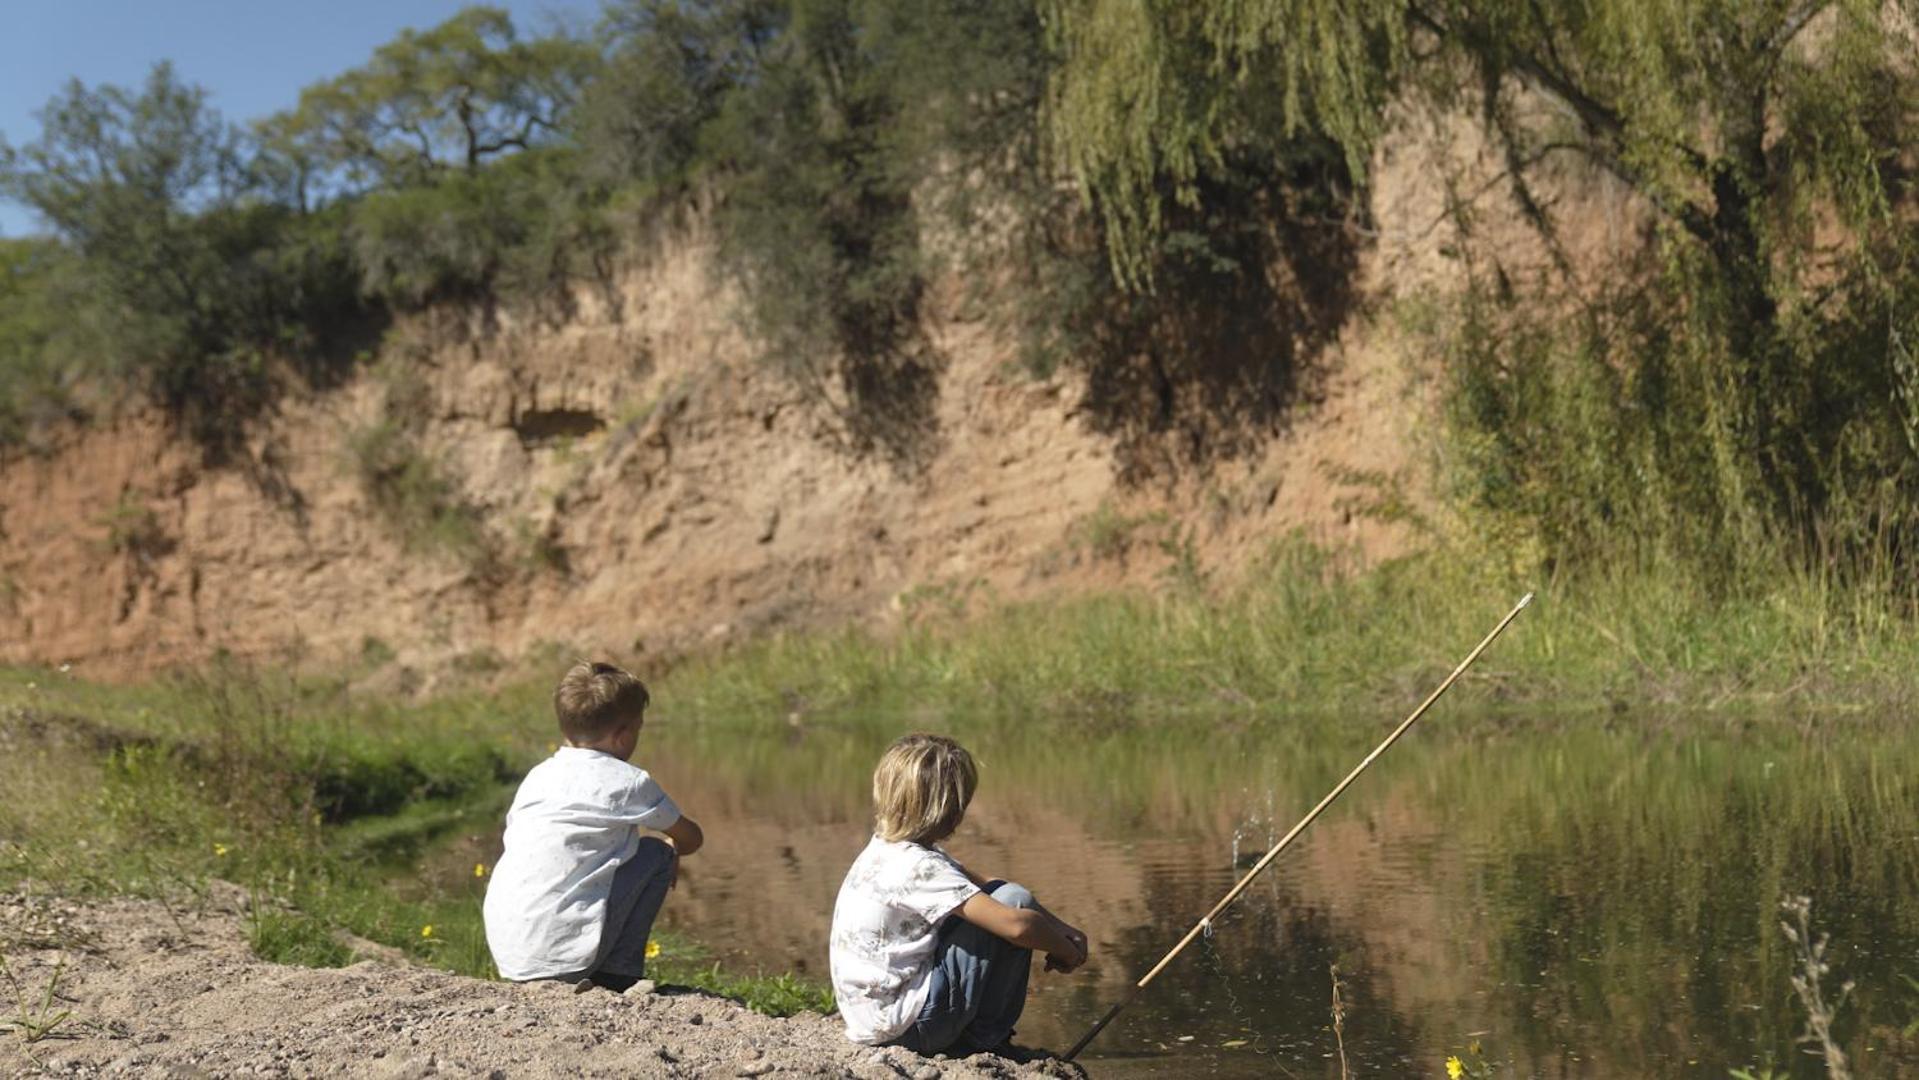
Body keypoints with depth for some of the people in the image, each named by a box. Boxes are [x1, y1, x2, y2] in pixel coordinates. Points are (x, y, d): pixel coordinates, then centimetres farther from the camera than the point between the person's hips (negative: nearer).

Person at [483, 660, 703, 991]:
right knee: (658, 855, 10)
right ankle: (616, 975, 7)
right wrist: (671, 849, 36)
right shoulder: (628, 781, -1)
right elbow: (691, 838, 12)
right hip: (561, 952, -7)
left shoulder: (536, 776, 15)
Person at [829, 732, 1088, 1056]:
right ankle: (985, 1038, 2)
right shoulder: (919, 867, -22)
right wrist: (1066, 950, -6)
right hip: (901, 1027, -9)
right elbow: (1016, 925, -27)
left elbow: (979, 884, 12)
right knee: (1014, 902, -10)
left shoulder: (885, 848, 7)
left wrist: (1061, 928, 6)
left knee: (995, 894, 17)